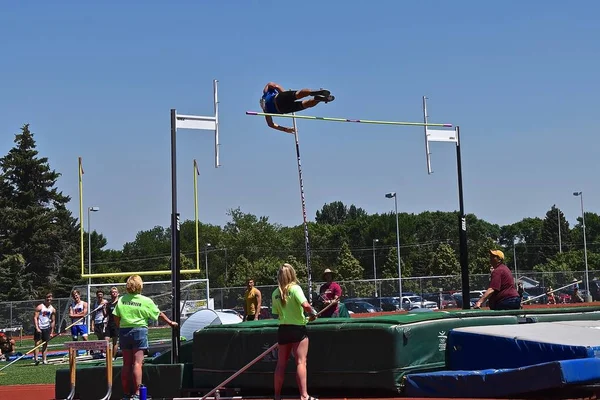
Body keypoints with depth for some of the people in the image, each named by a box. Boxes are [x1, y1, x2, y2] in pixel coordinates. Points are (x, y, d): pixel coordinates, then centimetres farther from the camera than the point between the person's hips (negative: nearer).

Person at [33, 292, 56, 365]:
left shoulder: (53, 309, 7)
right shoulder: (40, 307, -6)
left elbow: (53, 321, 13)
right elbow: (35, 317, -9)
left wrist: (52, 332, 9)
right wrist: (37, 328, -17)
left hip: (47, 328, 5)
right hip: (39, 328, -5)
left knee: (45, 344, 6)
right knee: (37, 343, -9)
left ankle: (44, 360, 8)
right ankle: (36, 358, -14)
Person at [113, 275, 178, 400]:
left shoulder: (121, 300, 1)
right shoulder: (145, 301, -4)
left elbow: (116, 317, 1)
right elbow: (159, 314, 5)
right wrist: (171, 323, 19)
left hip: (124, 332, 3)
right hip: (139, 330, -3)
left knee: (126, 364, 8)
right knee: (137, 362, -6)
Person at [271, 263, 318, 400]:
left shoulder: (275, 293, 6)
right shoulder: (295, 288, -10)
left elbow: (277, 313, 10)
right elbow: (305, 305, -23)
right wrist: (312, 313, -5)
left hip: (283, 329, 5)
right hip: (298, 329, -5)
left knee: (281, 364, 11)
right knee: (301, 362, -5)